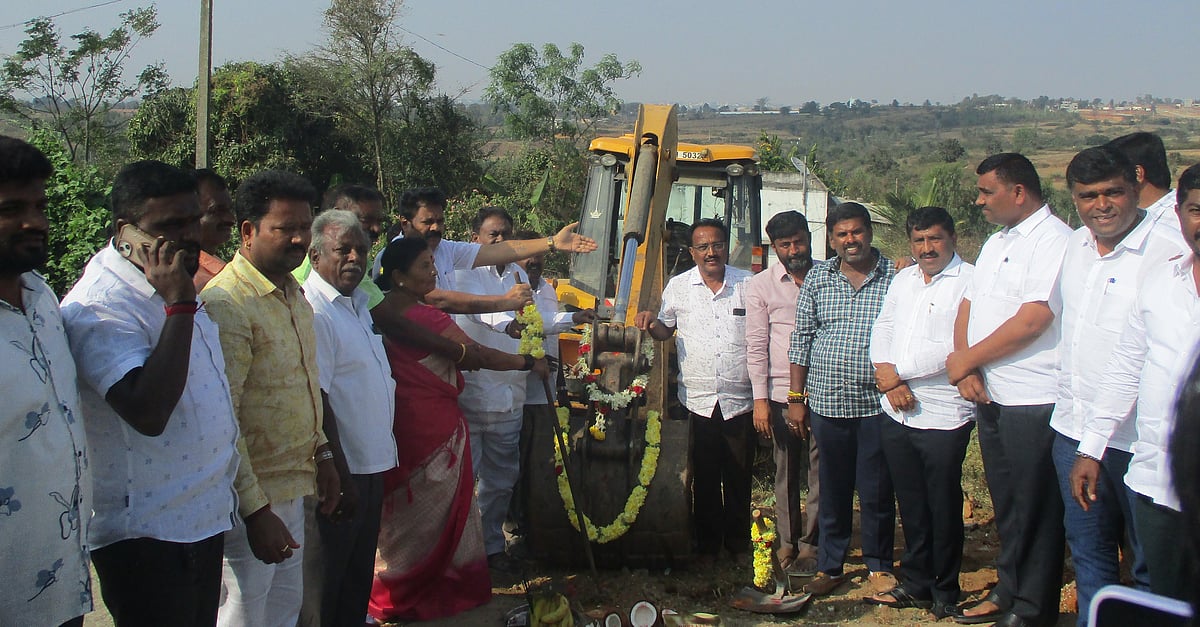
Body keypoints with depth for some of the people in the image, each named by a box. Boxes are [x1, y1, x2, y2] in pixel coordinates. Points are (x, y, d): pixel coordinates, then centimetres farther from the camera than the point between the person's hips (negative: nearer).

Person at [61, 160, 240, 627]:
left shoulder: (172, 286, 10)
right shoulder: (100, 304, -20)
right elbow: (147, 411, -31)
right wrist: (179, 305, -27)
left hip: (203, 516, 9)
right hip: (145, 534, -9)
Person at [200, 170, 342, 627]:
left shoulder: (294, 294, 10)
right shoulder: (226, 304, -20)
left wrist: (322, 454, 18)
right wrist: (256, 511, -23)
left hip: (293, 487, 9)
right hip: (251, 499, -9)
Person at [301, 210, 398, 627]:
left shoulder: (357, 301, 12)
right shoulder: (314, 311, -19)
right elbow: (316, 401, -23)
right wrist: (339, 475, -23)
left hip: (370, 463, 9)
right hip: (342, 470, -9)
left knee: (359, 574, 20)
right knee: (326, 582, 4)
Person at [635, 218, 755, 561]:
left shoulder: (748, 285, 2)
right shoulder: (678, 287, 5)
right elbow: (666, 330, 17)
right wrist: (651, 323, -6)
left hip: (740, 401, 0)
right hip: (698, 401, 1)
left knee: (739, 478, 8)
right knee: (704, 480, 8)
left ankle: (738, 544, 23)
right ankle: (707, 544, 22)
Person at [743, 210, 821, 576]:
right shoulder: (761, 285, 3)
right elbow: (756, 345, 0)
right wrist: (760, 398, -6)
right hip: (781, 393, -1)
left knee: (822, 471, 0)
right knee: (786, 473, 8)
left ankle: (809, 543, 11)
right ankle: (787, 542, 20)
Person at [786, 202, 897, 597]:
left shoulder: (894, 276, 1)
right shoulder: (817, 278, 6)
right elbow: (801, 338, 8)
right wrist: (796, 397, 5)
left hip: (877, 404, -1)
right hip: (826, 403, 2)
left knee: (877, 491, 6)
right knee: (833, 490, 11)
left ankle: (879, 565, 25)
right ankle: (830, 565, 24)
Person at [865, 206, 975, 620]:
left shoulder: (969, 282, -9)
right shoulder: (904, 279, 14)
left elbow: (954, 347, -18)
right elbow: (882, 329, 14)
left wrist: (896, 372, -11)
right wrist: (888, 377, -4)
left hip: (943, 416, -6)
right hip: (895, 414, 6)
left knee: (943, 508, 5)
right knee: (910, 505, 15)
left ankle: (945, 594, 19)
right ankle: (915, 583, 27)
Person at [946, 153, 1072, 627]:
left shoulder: (1054, 241, -14)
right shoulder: (996, 242, 16)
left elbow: (1030, 322, -22)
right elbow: (968, 305, 14)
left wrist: (966, 359, -11)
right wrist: (967, 366, -3)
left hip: (1033, 401, -9)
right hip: (990, 394, 9)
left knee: (1034, 511, 3)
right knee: (1006, 503, 17)